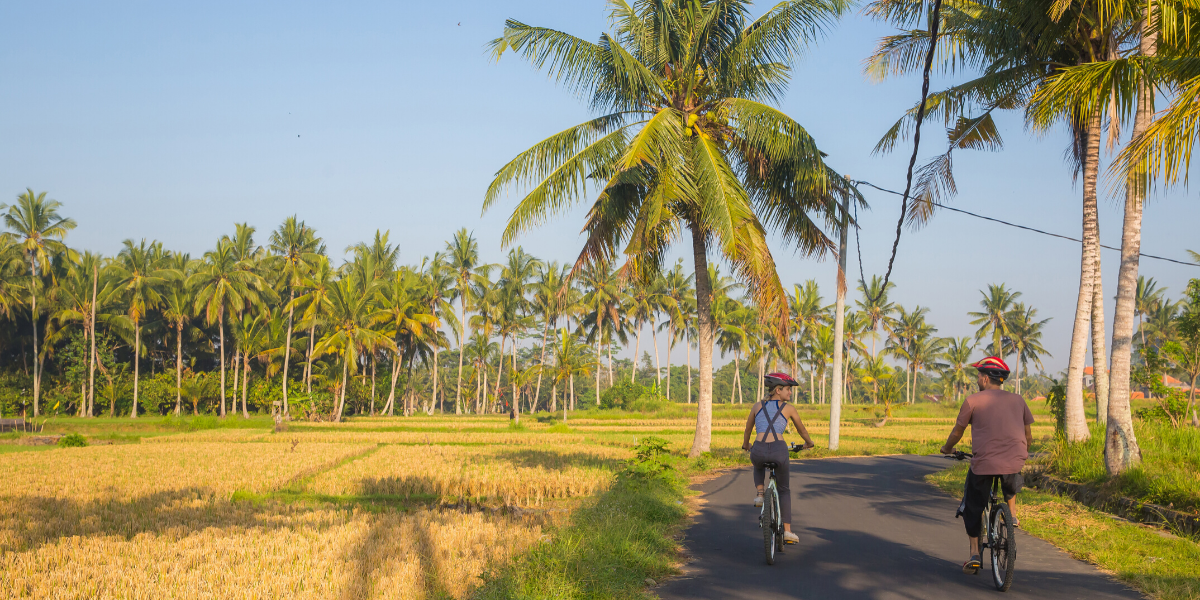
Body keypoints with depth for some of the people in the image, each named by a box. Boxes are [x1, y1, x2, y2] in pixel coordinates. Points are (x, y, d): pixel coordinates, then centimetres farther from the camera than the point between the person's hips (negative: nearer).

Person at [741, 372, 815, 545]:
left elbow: (748, 428, 32)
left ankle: (759, 494, 17)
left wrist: (746, 445, 52)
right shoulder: (789, 408, 12)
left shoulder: (758, 406, 19)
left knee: (758, 465, 41)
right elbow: (801, 429, 27)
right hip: (779, 450, -2)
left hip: (758, 451, 2)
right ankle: (787, 531, 14)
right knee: (784, 489, 22)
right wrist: (809, 443, 48)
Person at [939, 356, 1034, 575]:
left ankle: (974, 554, 8)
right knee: (1011, 483, 40)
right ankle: (1012, 516, 29)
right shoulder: (1017, 400, 13)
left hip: (983, 463, -3)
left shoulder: (973, 400, 2)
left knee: (973, 507, 14)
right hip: (1014, 462, 3)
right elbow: (1028, 437, 19)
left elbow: (958, 431, 11)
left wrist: (947, 448, 31)